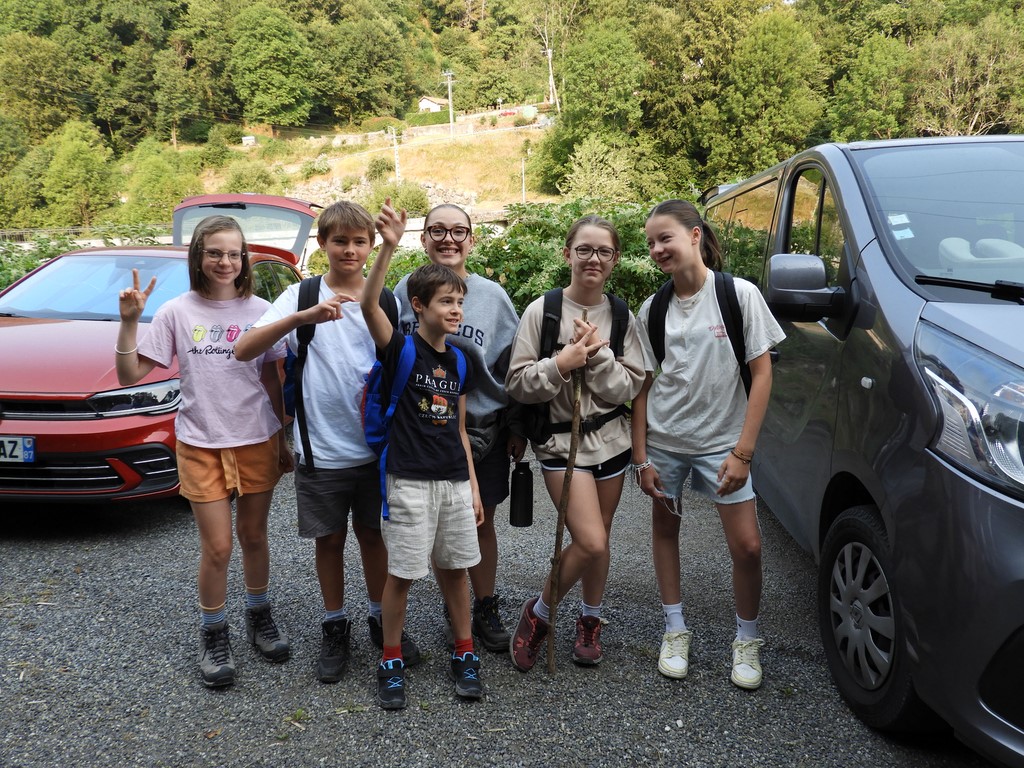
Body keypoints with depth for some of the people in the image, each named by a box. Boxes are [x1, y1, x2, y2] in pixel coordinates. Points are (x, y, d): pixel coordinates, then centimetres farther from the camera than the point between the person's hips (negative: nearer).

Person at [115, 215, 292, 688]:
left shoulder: (260, 311, -1)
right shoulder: (177, 312, -5)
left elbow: (273, 381, 5)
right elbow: (130, 375, -7)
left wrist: (285, 439, 5)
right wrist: (129, 322, -20)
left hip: (256, 441, 1)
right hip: (201, 444, -1)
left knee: (254, 537, 14)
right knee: (217, 547, 1)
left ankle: (259, 615, 35)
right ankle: (213, 633, 22)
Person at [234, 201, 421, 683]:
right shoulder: (302, 295, -5)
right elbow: (244, 350, -18)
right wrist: (304, 317, -32)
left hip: (376, 445, 2)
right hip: (321, 446, -1)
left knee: (373, 534, 15)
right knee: (330, 539, 12)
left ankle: (381, 619, 33)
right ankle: (335, 629, 30)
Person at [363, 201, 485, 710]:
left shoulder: (459, 361, 8)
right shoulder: (400, 349, -8)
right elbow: (368, 305, -28)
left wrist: (473, 487, 11)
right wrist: (389, 247, -40)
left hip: (454, 481, 5)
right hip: (409, 480, -5)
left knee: (454, 568, 14)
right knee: (402, 573, 3)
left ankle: (464, 655, 28)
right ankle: (391, 662, 19)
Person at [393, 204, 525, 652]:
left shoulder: (492, 295, -2)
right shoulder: (406, 291, -1)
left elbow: (512, 367, 3)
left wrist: (518, 429, 3)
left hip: (484, 428, 0)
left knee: (480, 523, 10)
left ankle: (486, 611, 26)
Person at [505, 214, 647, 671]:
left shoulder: (621, 317, 2)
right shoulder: (542, 311, -8)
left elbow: (630, 387, -3)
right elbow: (517, 384, -8)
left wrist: (598, 356, -17)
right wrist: (561, 364, -22)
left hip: (609, 438, 4)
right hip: (561, 441, -4)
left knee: (599, 539, 12)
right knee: (591, 543, -14)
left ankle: (590, 622, 36)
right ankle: (538, 613, 11)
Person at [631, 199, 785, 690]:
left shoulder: (739, 294, -8)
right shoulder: (652, 309, 1)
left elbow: (761, 375, -9)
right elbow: (644, 387, 3)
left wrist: (743, 451, -14)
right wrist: (641, 456, -2)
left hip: (720, 440, -3)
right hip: (663, 439, 3)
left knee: (747, 545, -4)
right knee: (665, 529, 11)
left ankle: (747, 639, 19)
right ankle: (675, 631, 28)